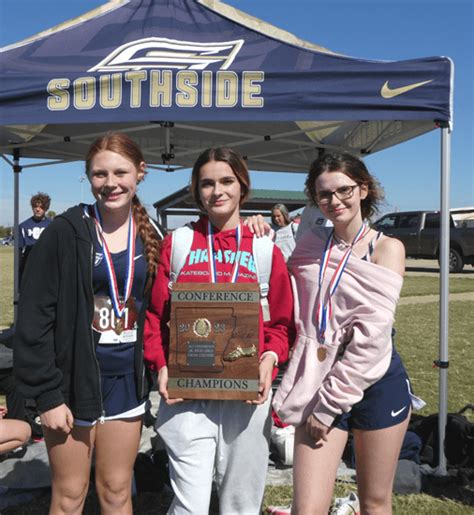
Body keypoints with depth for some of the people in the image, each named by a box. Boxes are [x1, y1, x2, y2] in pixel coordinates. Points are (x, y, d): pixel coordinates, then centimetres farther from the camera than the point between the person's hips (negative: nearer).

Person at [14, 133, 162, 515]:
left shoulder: (151, 237, 2)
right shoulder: (66, 232, -9)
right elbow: (35, 317, -10)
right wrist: (47, 393, -13)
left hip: (127, 378, 3)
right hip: (74, 377, -3)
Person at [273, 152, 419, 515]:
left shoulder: (386, 247, -5)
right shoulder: (311, 245, 7)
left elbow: (372, 332, -14)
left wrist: (330, 403, -15)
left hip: (376, 384, -2)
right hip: (317, 382, 2)